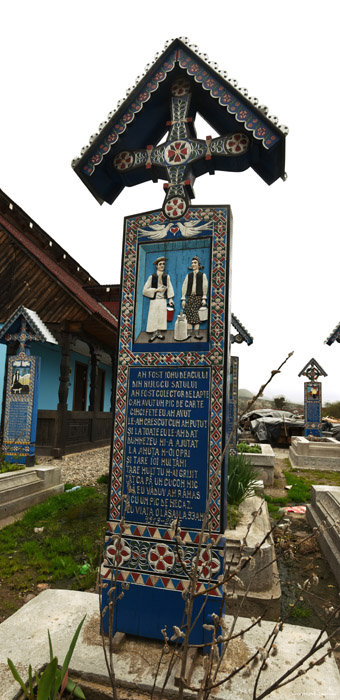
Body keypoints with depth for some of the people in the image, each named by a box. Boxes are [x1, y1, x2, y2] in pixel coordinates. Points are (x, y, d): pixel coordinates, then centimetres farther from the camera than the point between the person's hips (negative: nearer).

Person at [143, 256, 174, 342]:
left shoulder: (167, 276, 5)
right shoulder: (152, 276, -3)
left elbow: (169, 288, 12)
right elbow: (145, 290, -3)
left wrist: (170, 299, 4)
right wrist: (156, 290, -9)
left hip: (163, 300, 2)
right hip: (154, 300, -2)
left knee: (162, 316, 3)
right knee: (153, 316, -2)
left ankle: (159, 332, 12)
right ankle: (154, 332, 7)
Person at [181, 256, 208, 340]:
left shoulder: (202, 275, 10)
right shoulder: (189, 275, 15)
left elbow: (205, 287, 4)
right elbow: (184, 287, 10)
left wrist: (204, 298, -6)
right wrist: (183, 299, 1)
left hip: (198, 297, -2)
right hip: (190, 297, 2)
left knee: (195, 316, -9)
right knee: (189, 315, -6)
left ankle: (196, 334, -11)